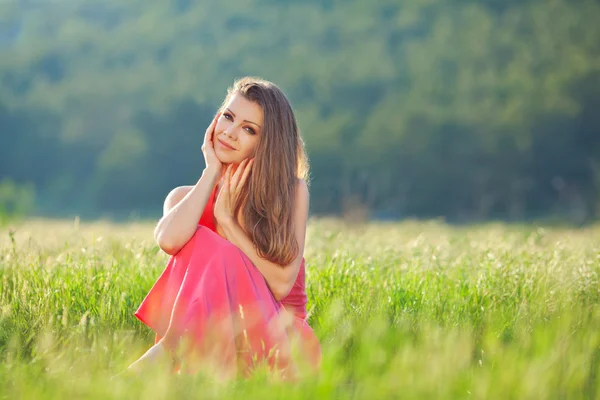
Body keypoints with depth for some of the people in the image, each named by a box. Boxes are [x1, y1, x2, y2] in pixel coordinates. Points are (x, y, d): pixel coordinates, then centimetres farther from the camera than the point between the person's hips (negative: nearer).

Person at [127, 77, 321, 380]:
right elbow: (168, 240, -20)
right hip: (215, 330, 2)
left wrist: (226, 217, -9)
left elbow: (281, 284, -11)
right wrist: (213, 172, -8)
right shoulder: (187, 197, 7)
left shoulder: (292, 191, 1)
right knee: (200, 241, -24)